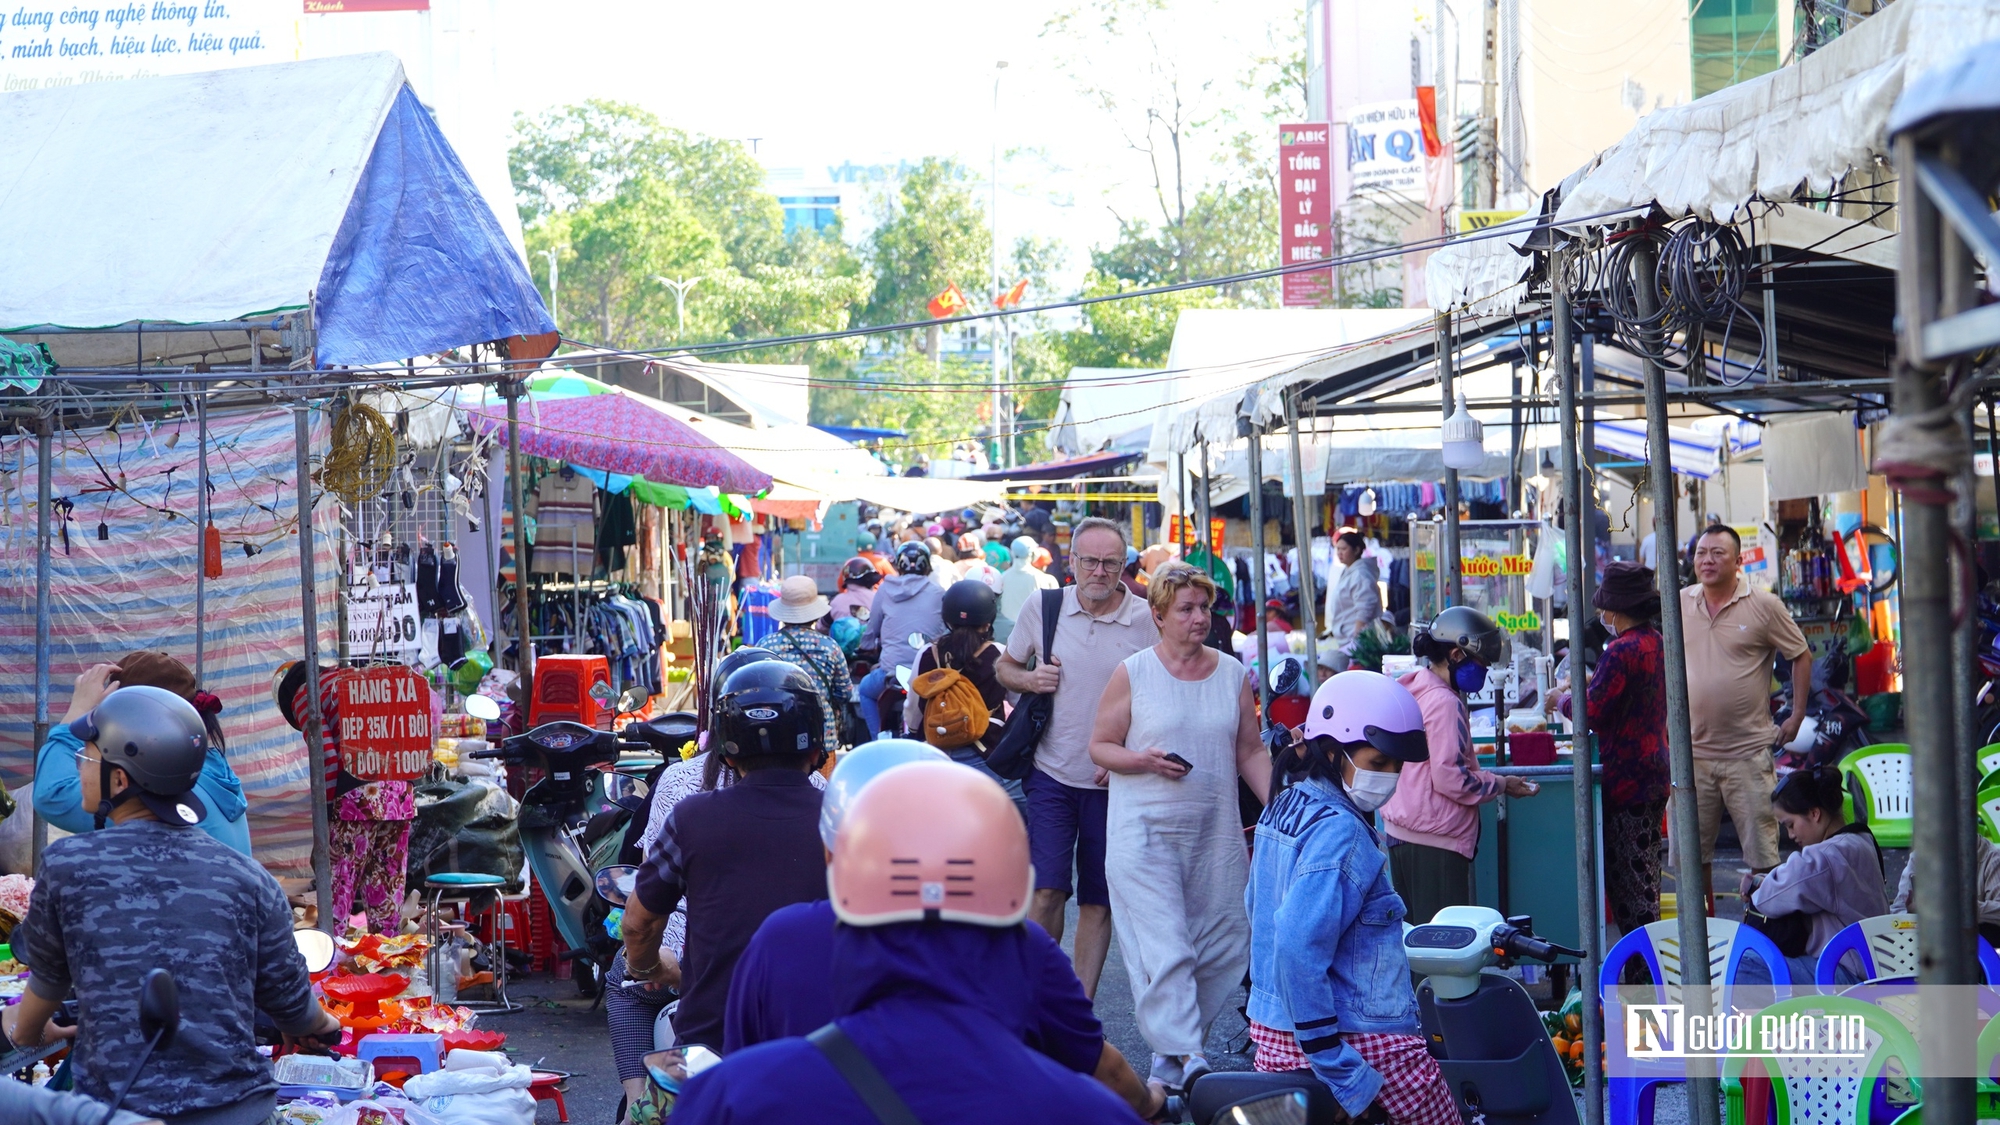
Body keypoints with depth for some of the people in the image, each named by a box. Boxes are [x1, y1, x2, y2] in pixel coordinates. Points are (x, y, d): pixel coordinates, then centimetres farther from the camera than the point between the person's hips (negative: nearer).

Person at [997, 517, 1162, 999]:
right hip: (1053, 774, 0)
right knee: (1048, 890, -9)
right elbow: (1005, 667, 14)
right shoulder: (1041, 607, 0)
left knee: (1098, 901, 7)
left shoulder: (1145, 620, -5)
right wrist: (1029, 679, -9)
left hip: (1113, 782, 0)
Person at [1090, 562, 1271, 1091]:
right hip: (1144, 833, -4)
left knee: (1221, 948, 4)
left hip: (1216, 832, 4)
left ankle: (1169, 1064, 16)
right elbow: (1100, 745, 2)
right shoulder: (1132, 674, -1)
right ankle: (1185, 1057, -16)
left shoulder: (1233, 674, 9)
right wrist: (1143, 761, -16)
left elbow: (1250, 752, 12)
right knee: (1164, 949, -13)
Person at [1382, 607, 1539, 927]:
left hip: (1401, 832, 10)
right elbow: (1450, 779, -19)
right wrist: (1502, 785, -7)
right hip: (1435, 842, -10)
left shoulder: (1412, 690, 13)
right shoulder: (1444, 702, -16)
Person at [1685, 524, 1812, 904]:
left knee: (1762, 854, -2)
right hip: (1693, 751, 3)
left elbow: (1801, 656, 6)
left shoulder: (1764, 606, -3)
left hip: (1748, 752, -3)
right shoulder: (1679, 605, 7)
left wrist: (1796, 717, 2)